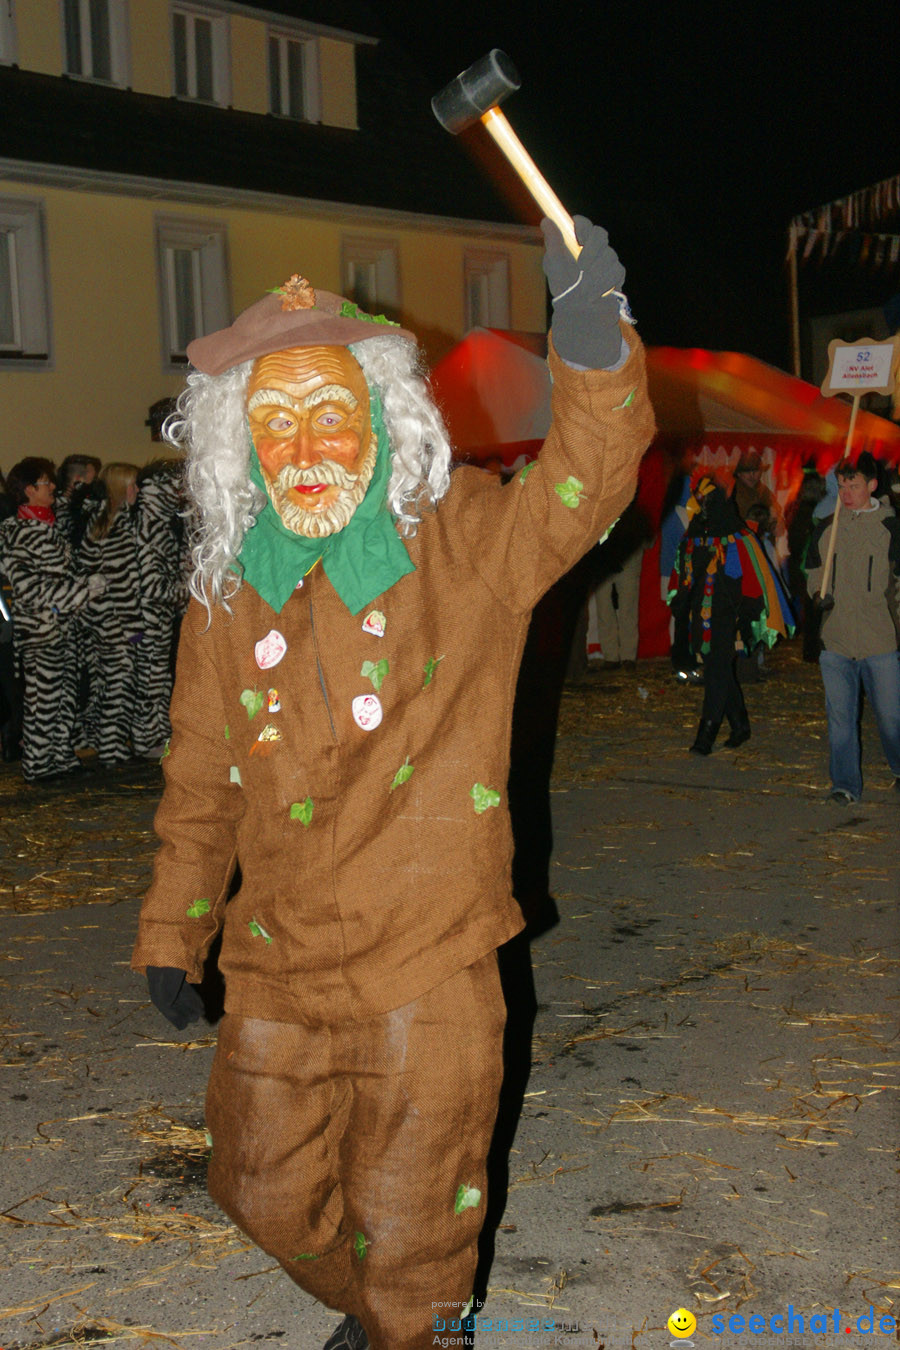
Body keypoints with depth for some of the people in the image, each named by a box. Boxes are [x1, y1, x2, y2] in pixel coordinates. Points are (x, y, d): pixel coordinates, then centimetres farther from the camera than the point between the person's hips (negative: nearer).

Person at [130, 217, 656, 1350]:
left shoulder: (465, 548, -8)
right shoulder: (226, 596, 3)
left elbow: (585, 484, -27)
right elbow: (201, 779, 13)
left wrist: (592, 343, -44)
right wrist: (172, 928, 15)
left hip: (428, 965, -4)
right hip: (276, 968, 5)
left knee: (409, 1234, 10)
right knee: (266, 1193, 21)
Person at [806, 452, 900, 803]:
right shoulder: (827, 528, 10)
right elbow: (814, 570, 20)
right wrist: (819, 593, 0)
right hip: (835, 640, 3)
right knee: (840, 715, 3)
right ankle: (845, 783, 11)